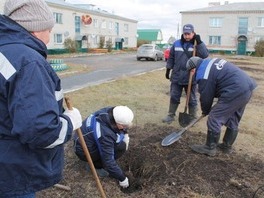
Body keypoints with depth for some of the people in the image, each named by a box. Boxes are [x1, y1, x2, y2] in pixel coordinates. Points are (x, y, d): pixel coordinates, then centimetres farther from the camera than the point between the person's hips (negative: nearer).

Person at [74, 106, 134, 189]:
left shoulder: (112, 112, -18)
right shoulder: (105, 134, -37)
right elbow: (108, 161, -29)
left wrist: (125, 134, -6)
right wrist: (122, 178, -18)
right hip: (85, 151, -8)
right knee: (121, 147, -21)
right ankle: (97, 165, -1)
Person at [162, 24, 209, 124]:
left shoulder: (198, 44, -2)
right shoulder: (176, 44, 4)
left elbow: (205, 55, -19)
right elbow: (171, 57, 11)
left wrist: (199, 42, -23)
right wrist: (168, 69, 9)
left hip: (190, 78, -2)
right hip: (176, 77, 3)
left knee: (191, 99, 8)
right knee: (174, 97, 11)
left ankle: (193, 118, 22)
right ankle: (171, 115, 24)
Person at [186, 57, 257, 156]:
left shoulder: (203, 74, -11)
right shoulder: (210, 61, 17)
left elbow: (206, 97, -2)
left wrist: (205, 111, 18)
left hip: (235, 92, -10)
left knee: (214, 119, 0)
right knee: (233, 120, 20)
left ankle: (210, 148, 11)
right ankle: (227, 146, 33)